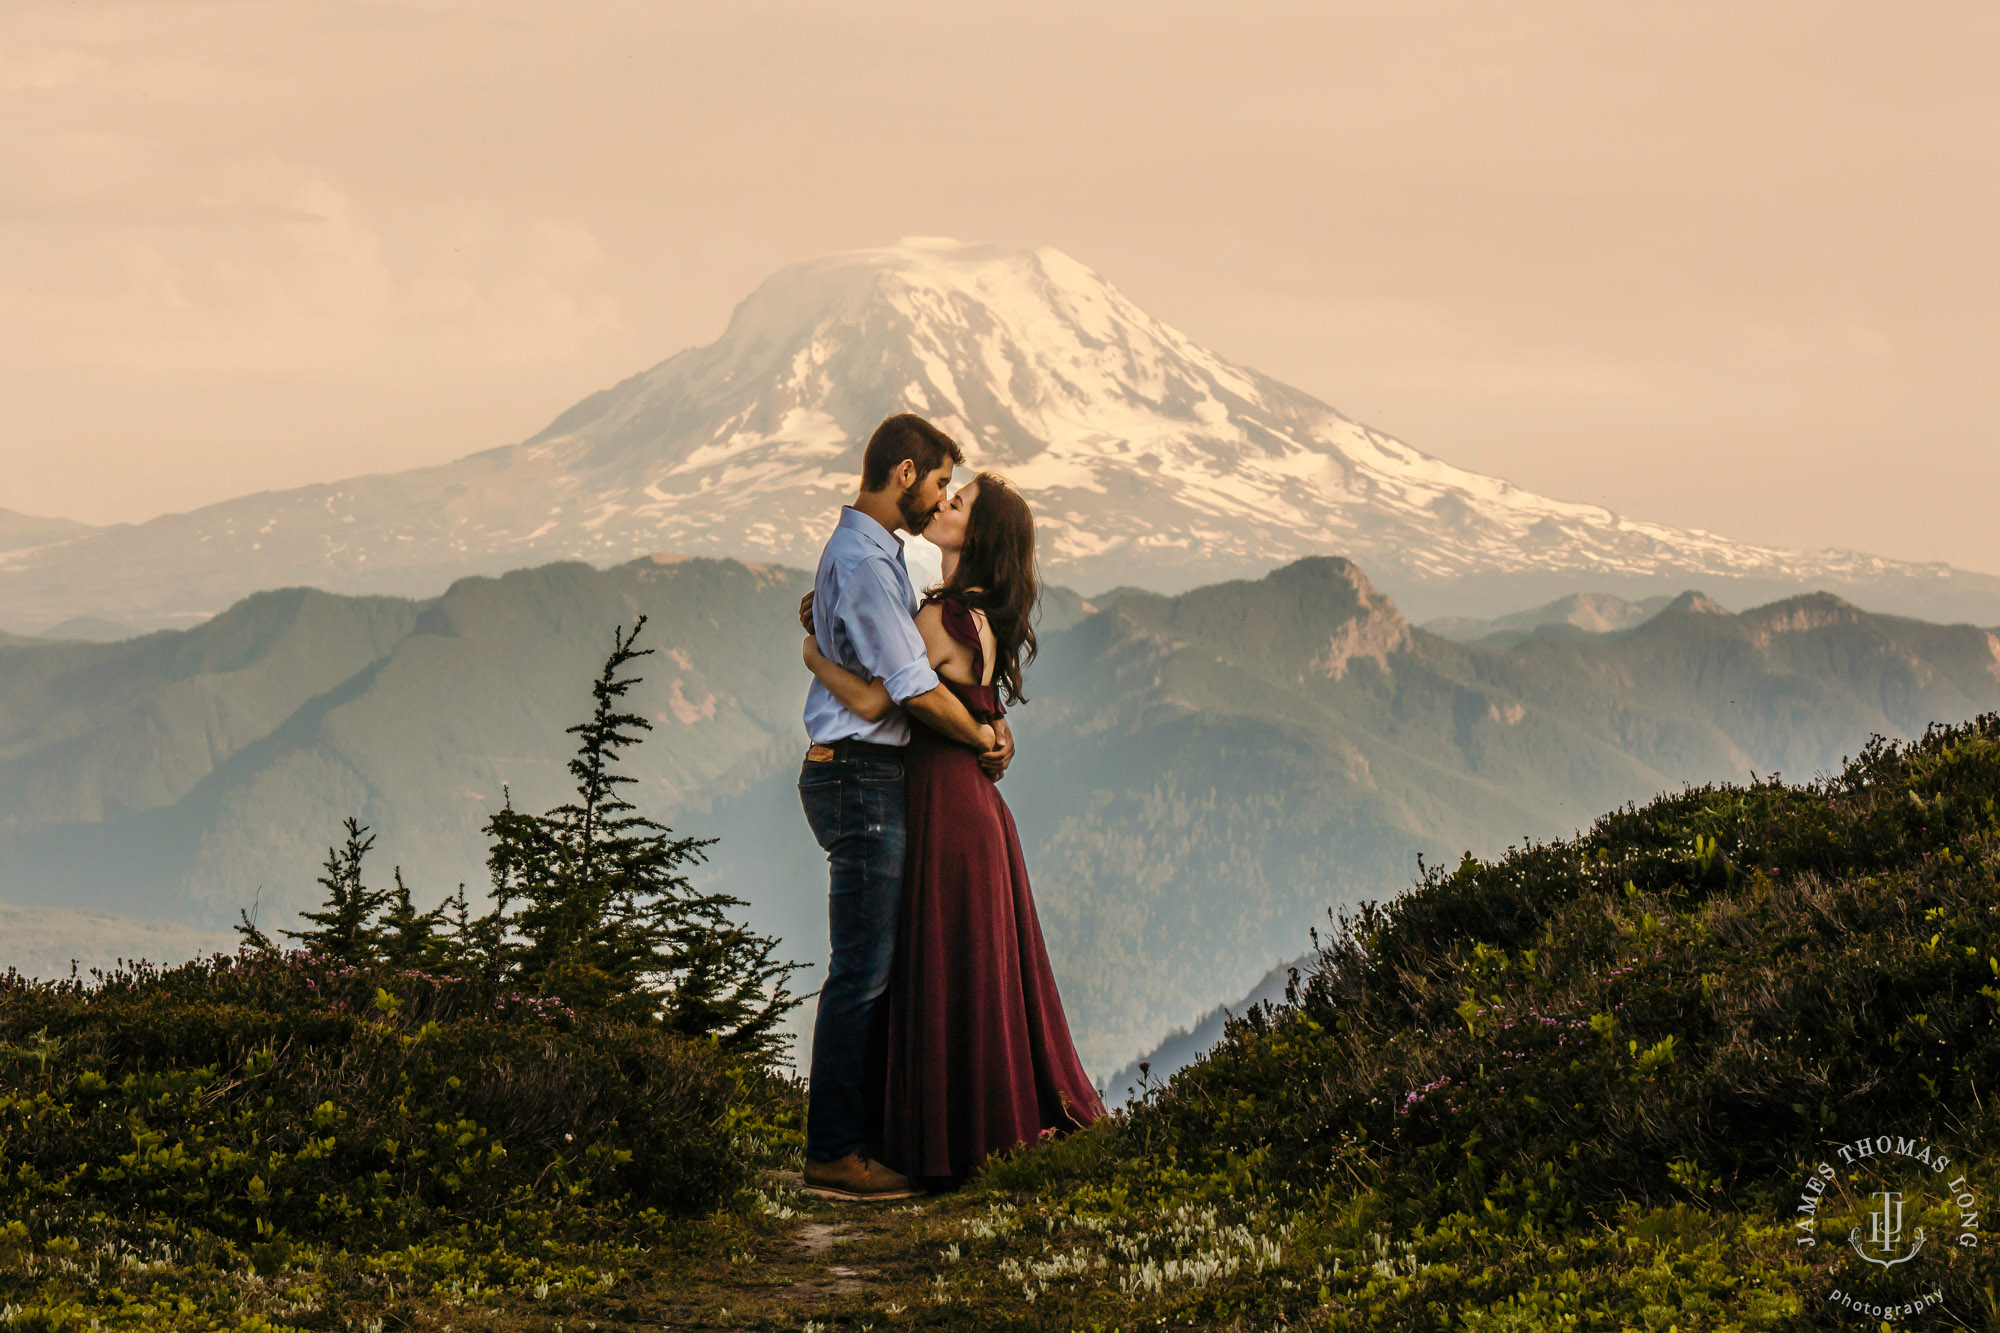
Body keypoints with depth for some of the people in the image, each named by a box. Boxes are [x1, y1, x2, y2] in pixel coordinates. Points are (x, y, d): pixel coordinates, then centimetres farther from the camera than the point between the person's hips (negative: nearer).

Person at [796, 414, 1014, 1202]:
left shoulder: (869, 552, 17)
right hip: (862, 778, -11)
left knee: (880, 964, 15)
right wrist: (982, 736, -2)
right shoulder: (864, 562, -17)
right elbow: (915, 690, -18)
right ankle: (833, 1153, -4)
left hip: (868, 775, 11)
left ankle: (873, 1131, 21)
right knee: (862, 972, -8)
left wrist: (981, 723, 11)